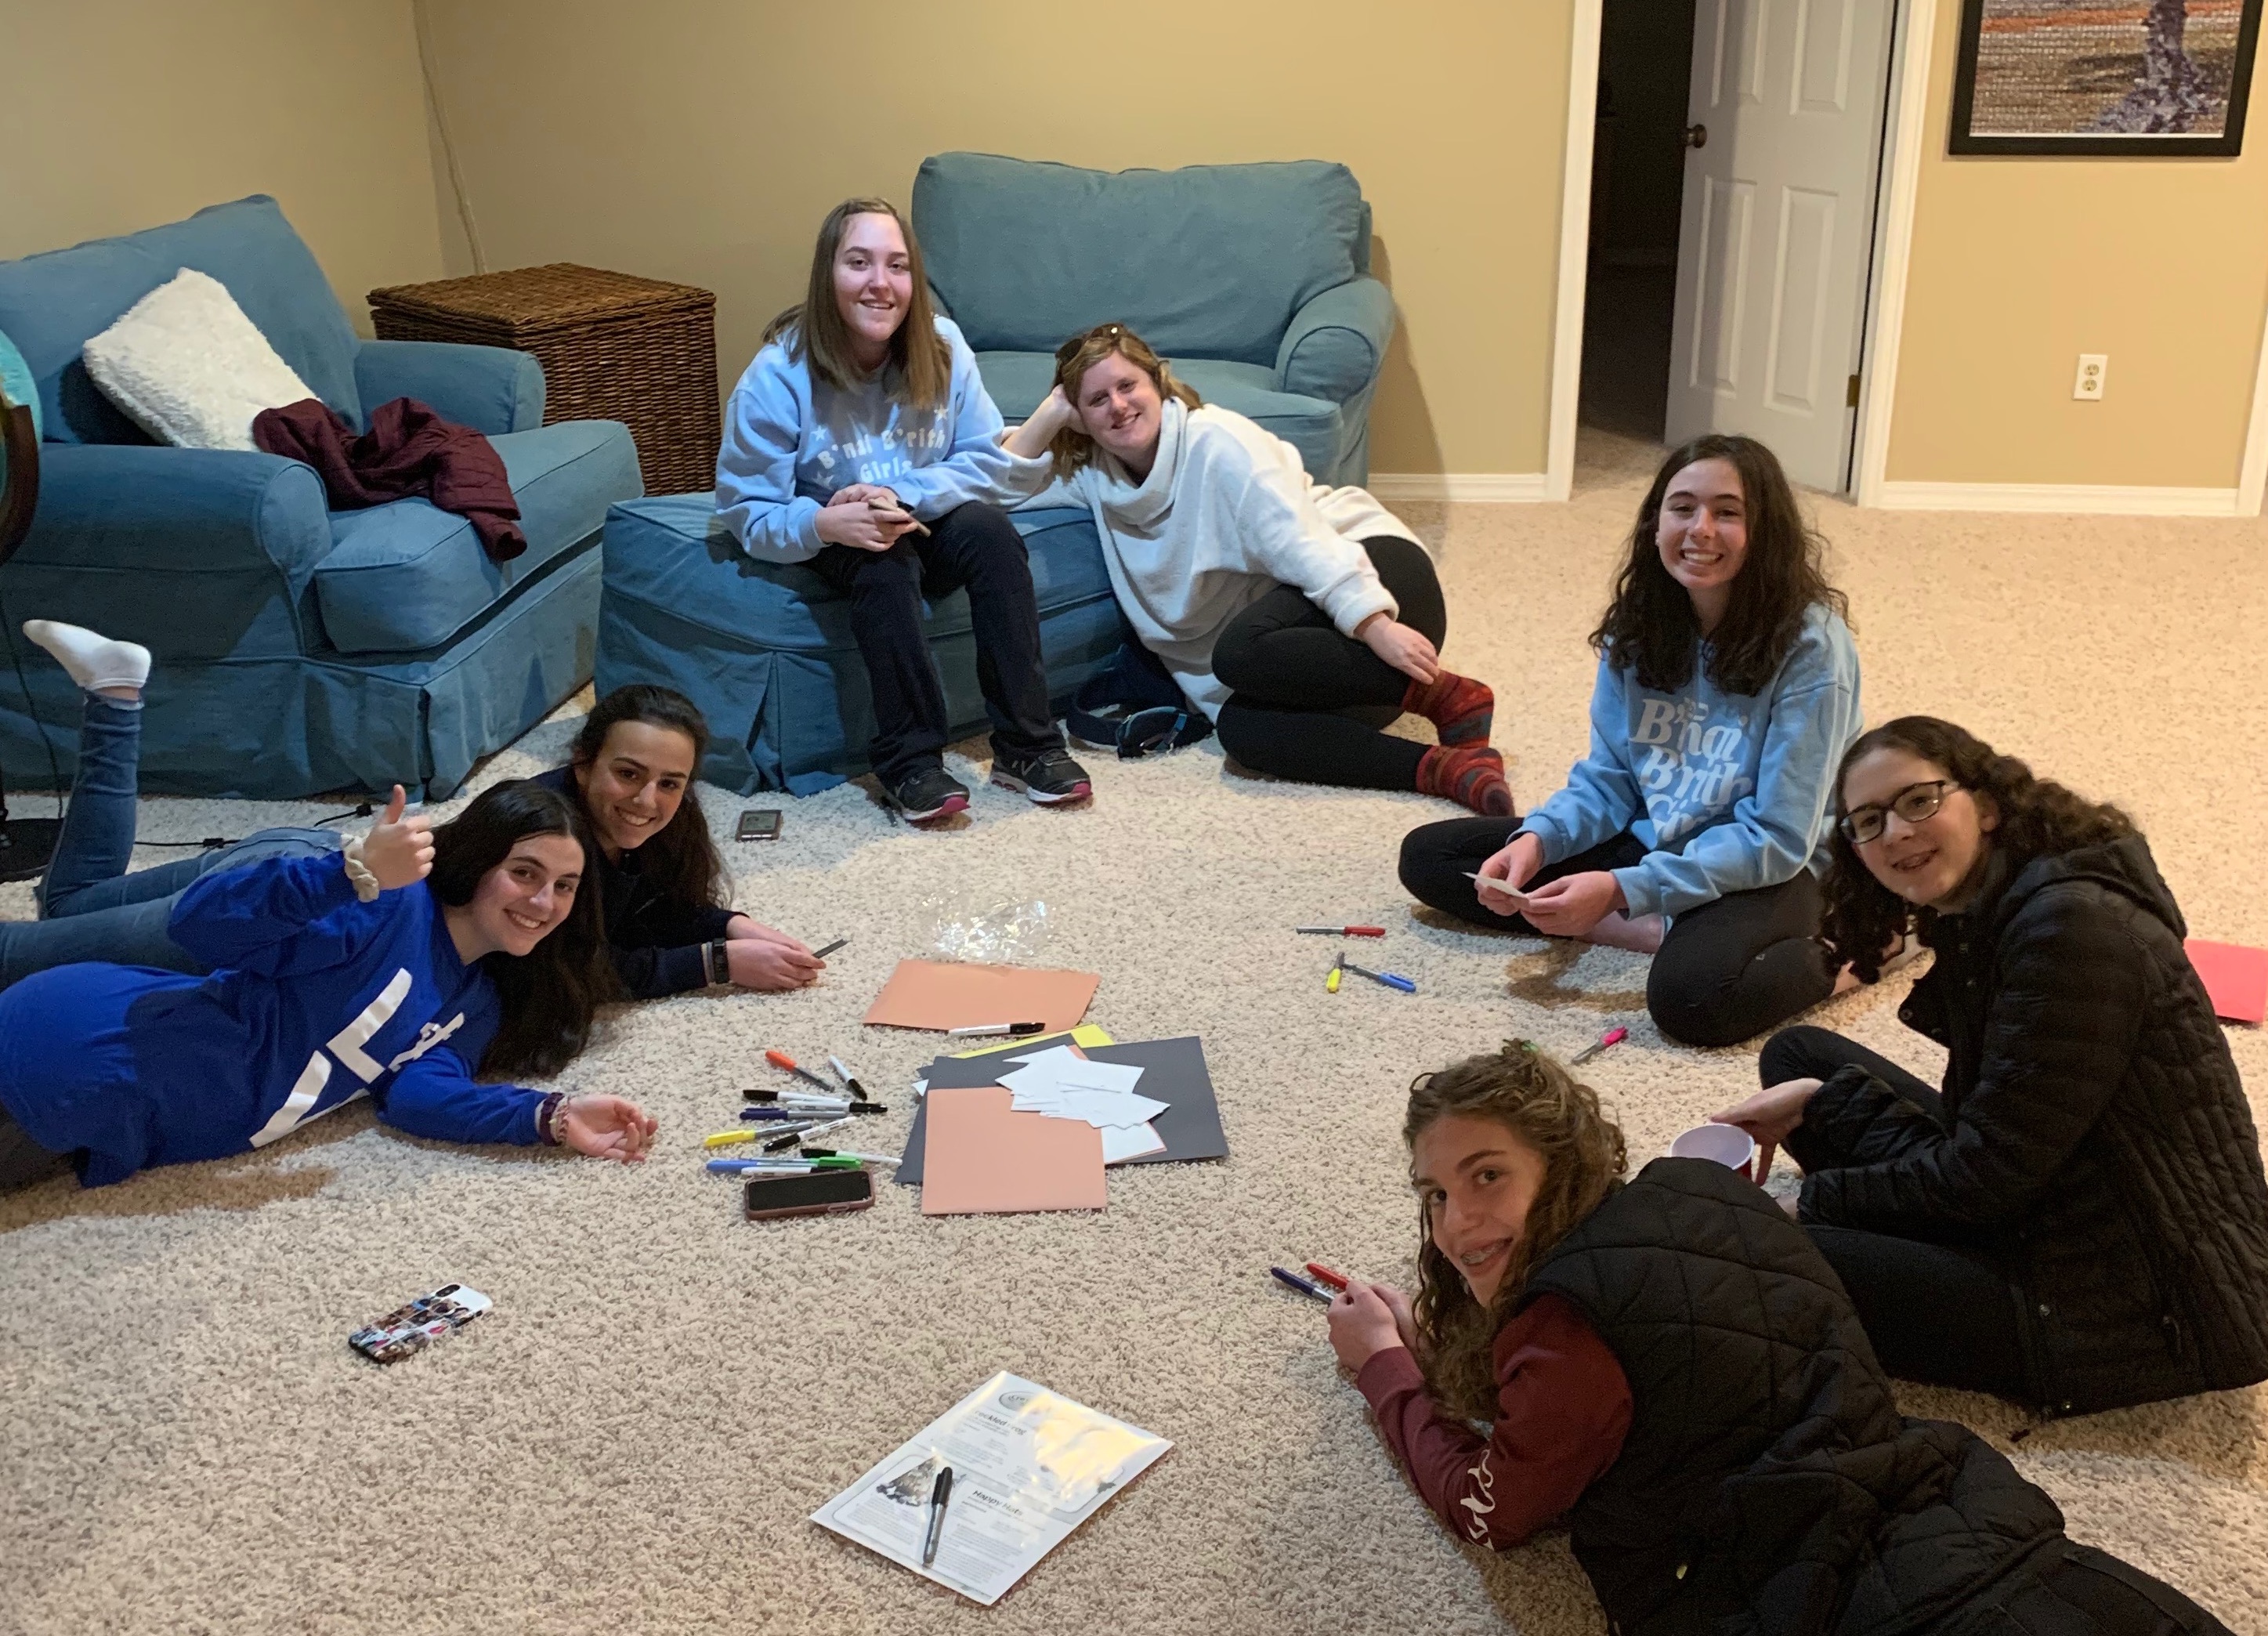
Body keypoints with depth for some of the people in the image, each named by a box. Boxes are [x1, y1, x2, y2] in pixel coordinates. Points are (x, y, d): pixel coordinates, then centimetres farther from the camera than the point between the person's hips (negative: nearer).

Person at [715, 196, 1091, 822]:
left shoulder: (942, 346, -12)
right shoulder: (779, 374, -19)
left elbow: (985, 461, -10)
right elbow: (746, 511, -16)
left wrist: (902, 497, -28)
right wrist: (823, 523, -37)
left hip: (925, 526, 3)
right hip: (831, 543, -2)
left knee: (991, 530, -27)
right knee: (885, 558, -34)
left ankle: (1025, 744, -24)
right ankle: (909, 761, -29)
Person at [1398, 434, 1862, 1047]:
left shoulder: (1810, 646, -19)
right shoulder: (1640, 624, -2)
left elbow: (1778, 839, -20)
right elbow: (1608, 780, 5)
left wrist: (1623, 890, -29)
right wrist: (1536, 840, -17)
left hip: (1764, 871, -7)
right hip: (1649, 842, 7)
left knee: (1691, 992, -40)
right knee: (1428, 856, -5)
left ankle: (1837, 956, -9)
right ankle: (1671, 932, -15)